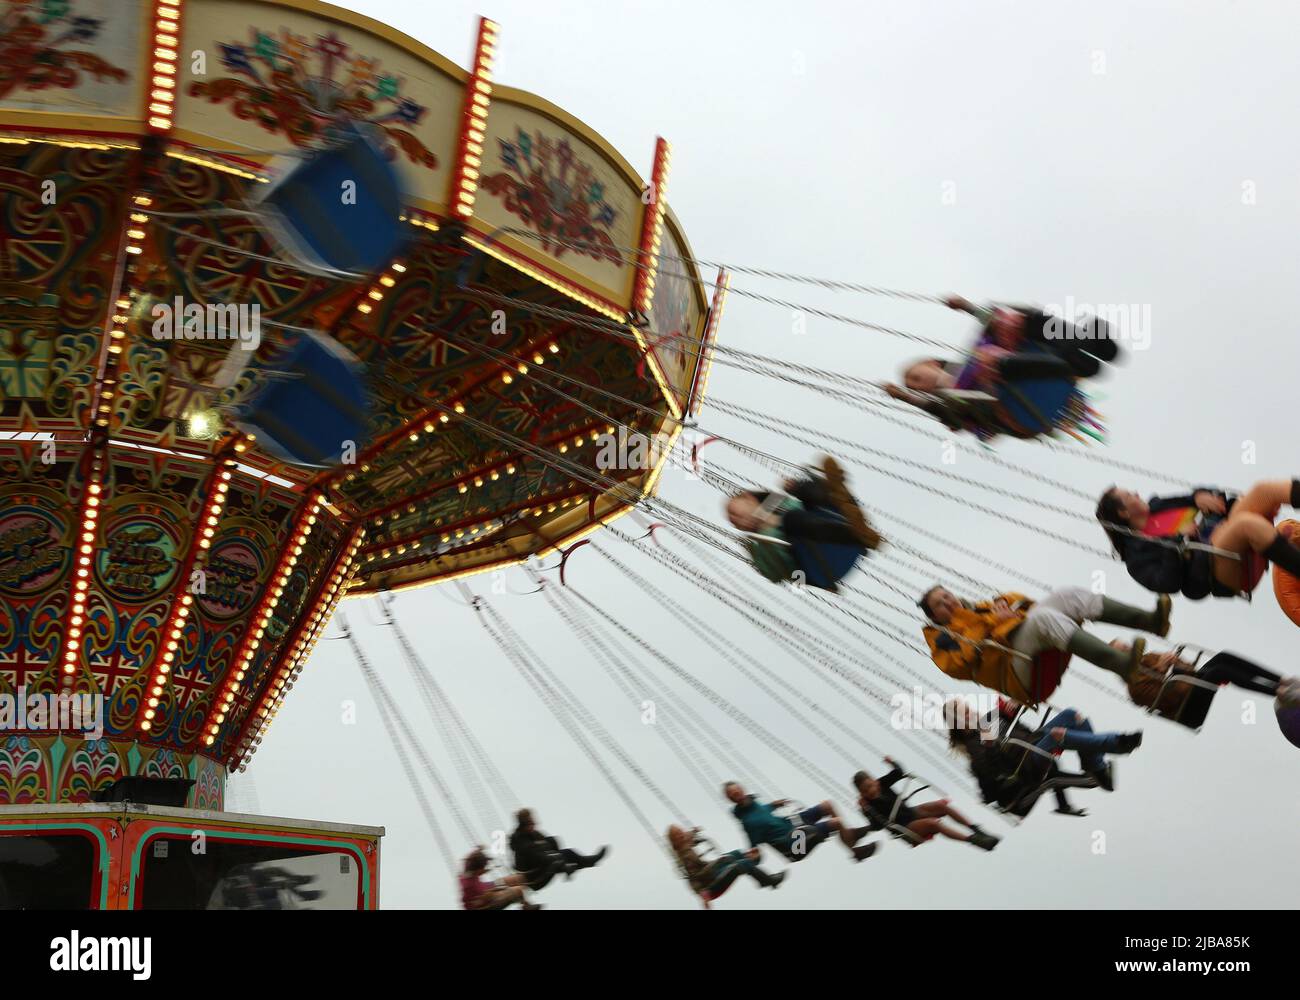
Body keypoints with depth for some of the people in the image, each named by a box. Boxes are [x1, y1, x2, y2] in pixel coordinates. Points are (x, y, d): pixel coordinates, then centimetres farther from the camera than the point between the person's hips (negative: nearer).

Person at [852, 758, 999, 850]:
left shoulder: (881, 784, 0)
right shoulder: (868, 804, -15)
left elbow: (899, 772, 6)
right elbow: (877, 825, -27)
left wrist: (892, 762, -9)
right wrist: (866, 809, -36)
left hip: (912, 812, 7)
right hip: (906, 828, -7)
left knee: (942, 805, -12)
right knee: (933, 823, -30)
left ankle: (976, 831, -8)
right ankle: (974, 840, -34)